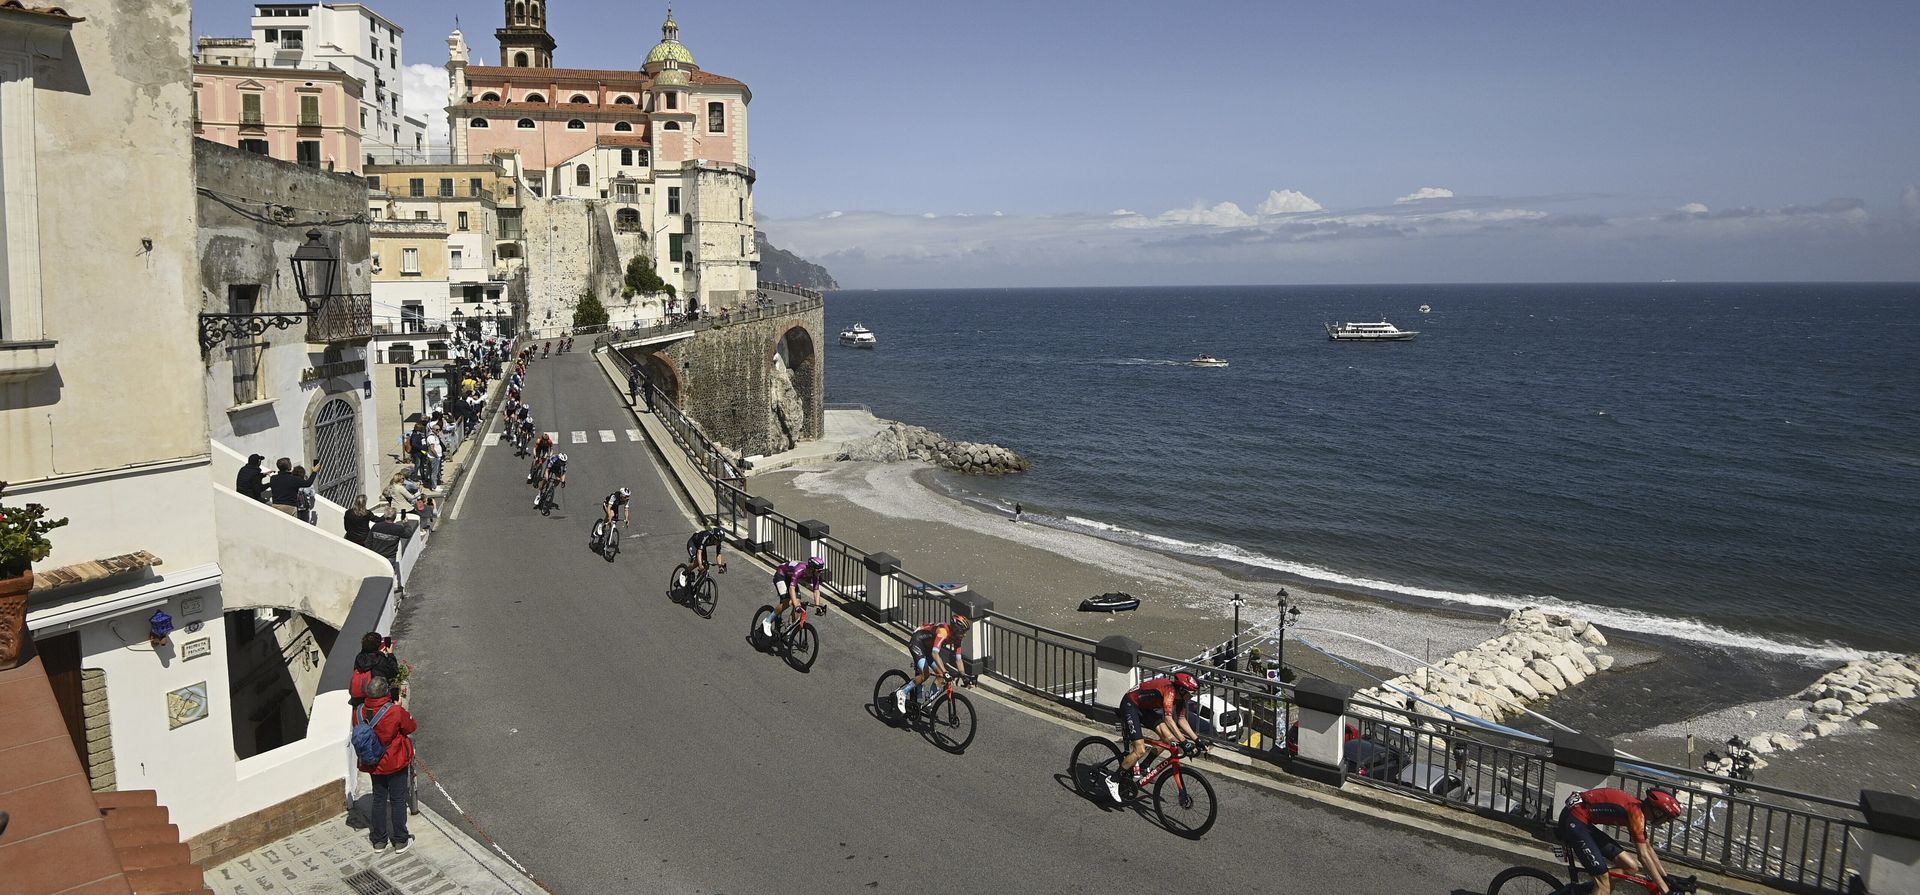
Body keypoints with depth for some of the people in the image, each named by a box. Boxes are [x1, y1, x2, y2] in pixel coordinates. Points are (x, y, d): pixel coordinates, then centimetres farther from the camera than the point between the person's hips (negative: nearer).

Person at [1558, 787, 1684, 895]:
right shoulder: (1636, 811, -18)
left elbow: (1648, 849, 21)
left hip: (1584, 822, 10)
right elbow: (1644, 856, -19)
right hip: (1574, 820, -10)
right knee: (1604, 881, -12)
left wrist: (1666, 878, 21)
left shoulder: (1639, 807, 11)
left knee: (1630, 867, 5)